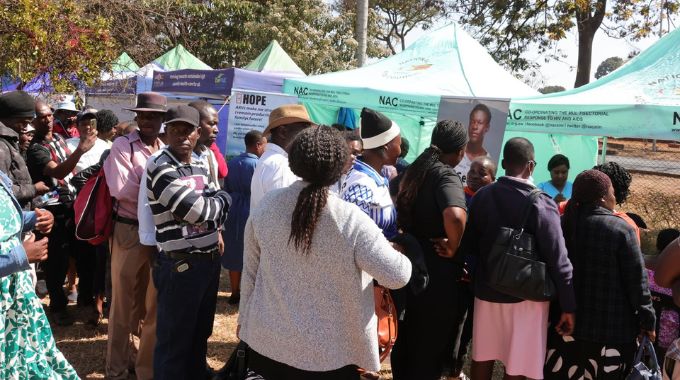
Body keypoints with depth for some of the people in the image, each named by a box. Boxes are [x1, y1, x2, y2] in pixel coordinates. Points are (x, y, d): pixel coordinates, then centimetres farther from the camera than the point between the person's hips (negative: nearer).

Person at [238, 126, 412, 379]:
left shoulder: (265, 207, -8)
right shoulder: (351, 221, -20)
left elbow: (250, 272, 3)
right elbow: (398, 276, -16)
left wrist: (244, 319, 17)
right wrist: (398, 252, 6)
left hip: (267, 339, 3)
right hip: (327, 351, -3)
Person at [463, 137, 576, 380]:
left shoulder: (482, 196, 0)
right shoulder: (541, 203, -14)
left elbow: (469, 246, 7)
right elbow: (558, 260, -16)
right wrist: (568, 306, -10)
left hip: (487, 290, 5)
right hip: (526, 295, -4)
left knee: (482, 358, 17)